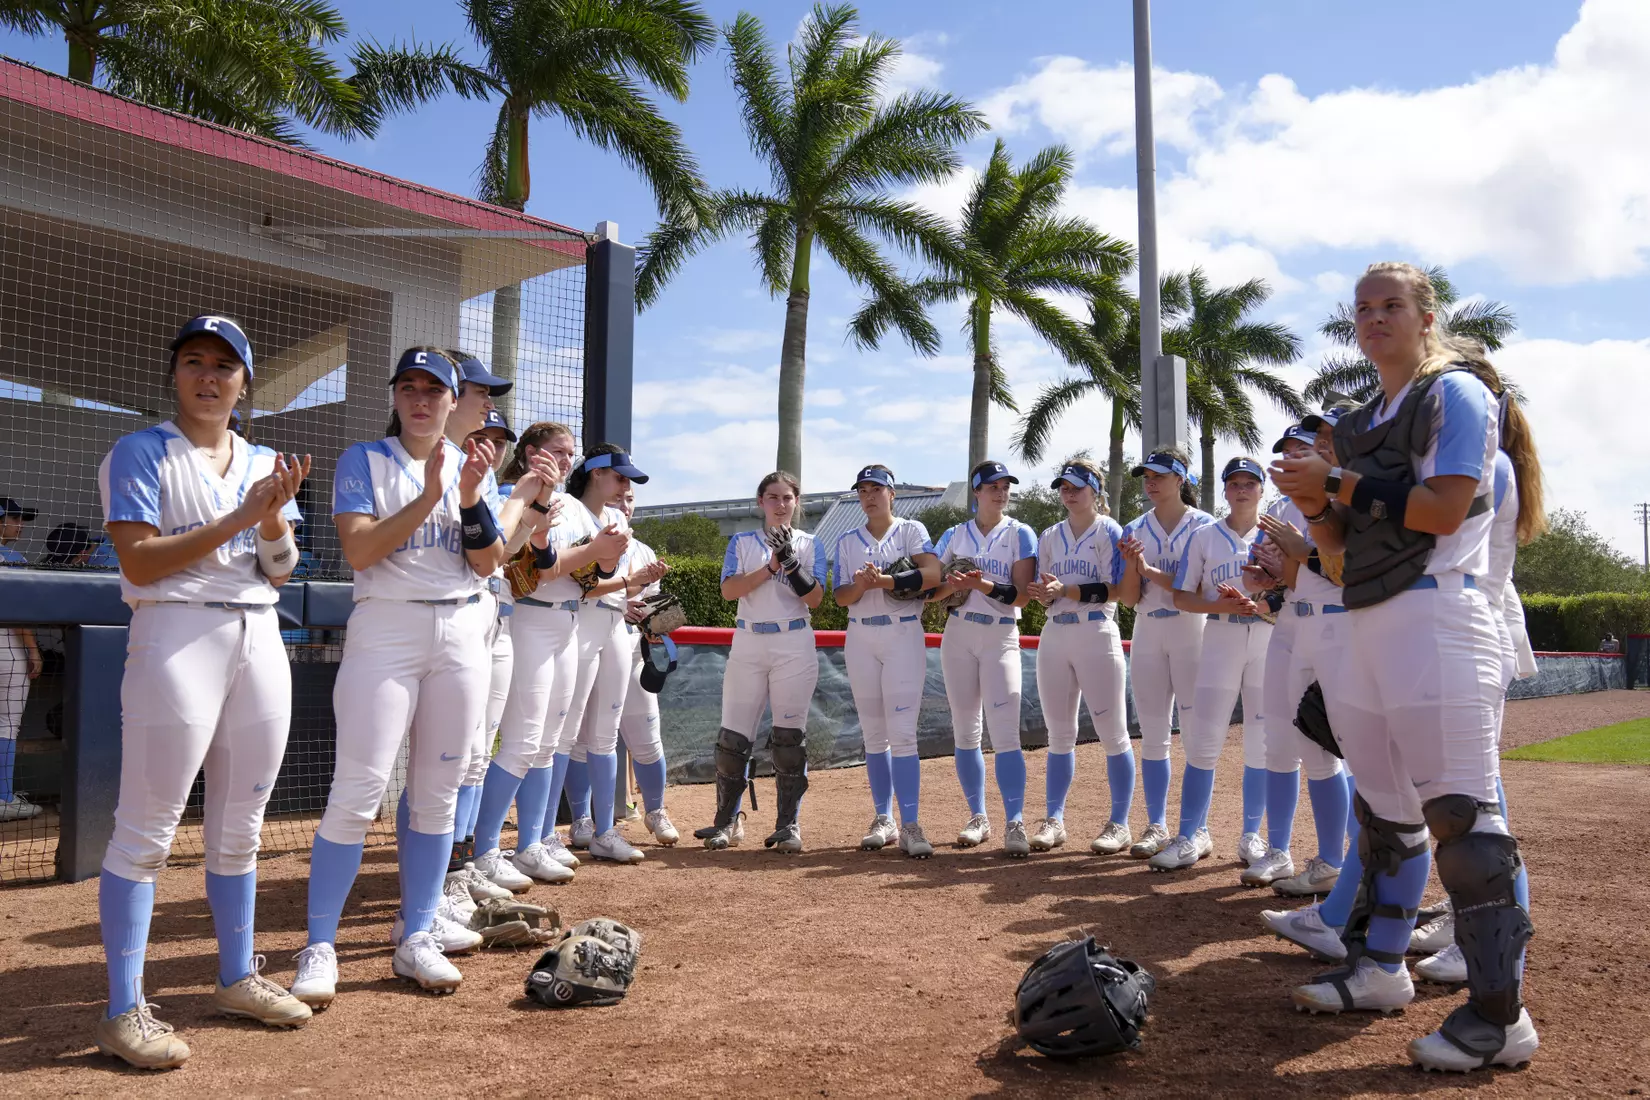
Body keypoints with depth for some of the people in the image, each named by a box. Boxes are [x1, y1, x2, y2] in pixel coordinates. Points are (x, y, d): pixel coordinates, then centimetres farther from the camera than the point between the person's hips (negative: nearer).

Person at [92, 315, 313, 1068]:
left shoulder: (264, 464, 15)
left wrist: (274, 516, -11)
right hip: (177, 637, -6)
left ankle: (236, 977, 24)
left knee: (240, 828, 12)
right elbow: (139, 561, -12)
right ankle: (124, 1012, 1)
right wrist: (237, 518, -17)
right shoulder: (140, 454, 0)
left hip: (260, 640, 6)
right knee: (147, 831, -5)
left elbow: (281, 569, 8)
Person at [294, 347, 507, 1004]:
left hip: (463, 635, 4)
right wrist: (429, 495, -19)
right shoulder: (363, 461, 3)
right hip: (386, 631, -3)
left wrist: (471, 498, -14)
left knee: (438, 794, 6)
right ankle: (320, 948, 1)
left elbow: (488, 564, 2)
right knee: (357, 793, -9)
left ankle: (416, 939, 16)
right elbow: (359, 551, -12)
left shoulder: (474, 468, 12)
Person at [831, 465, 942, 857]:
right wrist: (862, 585, -19)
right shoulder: (847, 541, 12)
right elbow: (841, 596, 3)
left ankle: (910, 826, -10)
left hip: (903, 636, -4)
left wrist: (883, 580, -21)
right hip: (861, 639, 4)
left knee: (902, 733, -11)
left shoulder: (912, 530, 2)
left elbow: (932, 575, -14)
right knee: (874, 735, 7)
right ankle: (883, 820, 15)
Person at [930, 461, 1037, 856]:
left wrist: (985, 584, -24)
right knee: (964, 733, 6)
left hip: (1001, 638, -3)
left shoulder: (1020, 534, 1)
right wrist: (953, 585, -16)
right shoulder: (954, 536, 9)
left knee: (1005, 734, -12)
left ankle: (1015, 824, -11)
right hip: (958, 637, 3)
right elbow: (929, 592, 5)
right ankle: (978, 818, 17)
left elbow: (1022, 594, -8)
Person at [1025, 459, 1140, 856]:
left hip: (1097, 634, -5)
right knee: (1059, 734, 9)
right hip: (1055, 635, 5)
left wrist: (1067, 591, -20)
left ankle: (1120, 824, 7)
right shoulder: (1050, 537, 14)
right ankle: (1054, 820, 15)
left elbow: (1117, 591, -12)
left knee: (1112, 733, -2)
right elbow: (1045, 593, 13)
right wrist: (1043, 594, -10)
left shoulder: (1110, 532, -3)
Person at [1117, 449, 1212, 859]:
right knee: (1152, 735, 5)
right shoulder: (1135, 530, 9)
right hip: (1147, 633, 4)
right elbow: (1130, 597, 6)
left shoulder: (1203, 525, -1)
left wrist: (1150, 571, -17)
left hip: (1191, 632, -4)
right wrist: (1132, 566, -12)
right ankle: (1156, 826, 12)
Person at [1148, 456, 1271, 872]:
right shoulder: (1204, 536, 7)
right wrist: (1222, 605, -14)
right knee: (1202, 741, -4)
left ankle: (1251, 835, 15)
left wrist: (1256, 604, -18)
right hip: (1219, 640, 0)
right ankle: (1192, 835, 3)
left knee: (1261, 744, 4)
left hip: (1269, 642, 0)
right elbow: (1182, 596, 3)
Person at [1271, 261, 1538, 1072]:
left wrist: (1339, 483, -13)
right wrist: (1317, 504, 0)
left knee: (1460, 812, -9)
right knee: (1384, 807, 14)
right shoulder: (1358, 423, 21)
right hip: (1366, 623, 9)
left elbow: (1444, 510, -16)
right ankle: (1379, 968, 26)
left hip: (1435, 616, -8)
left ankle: (1501, 1014, -2)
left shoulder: (1456, 393, -2)